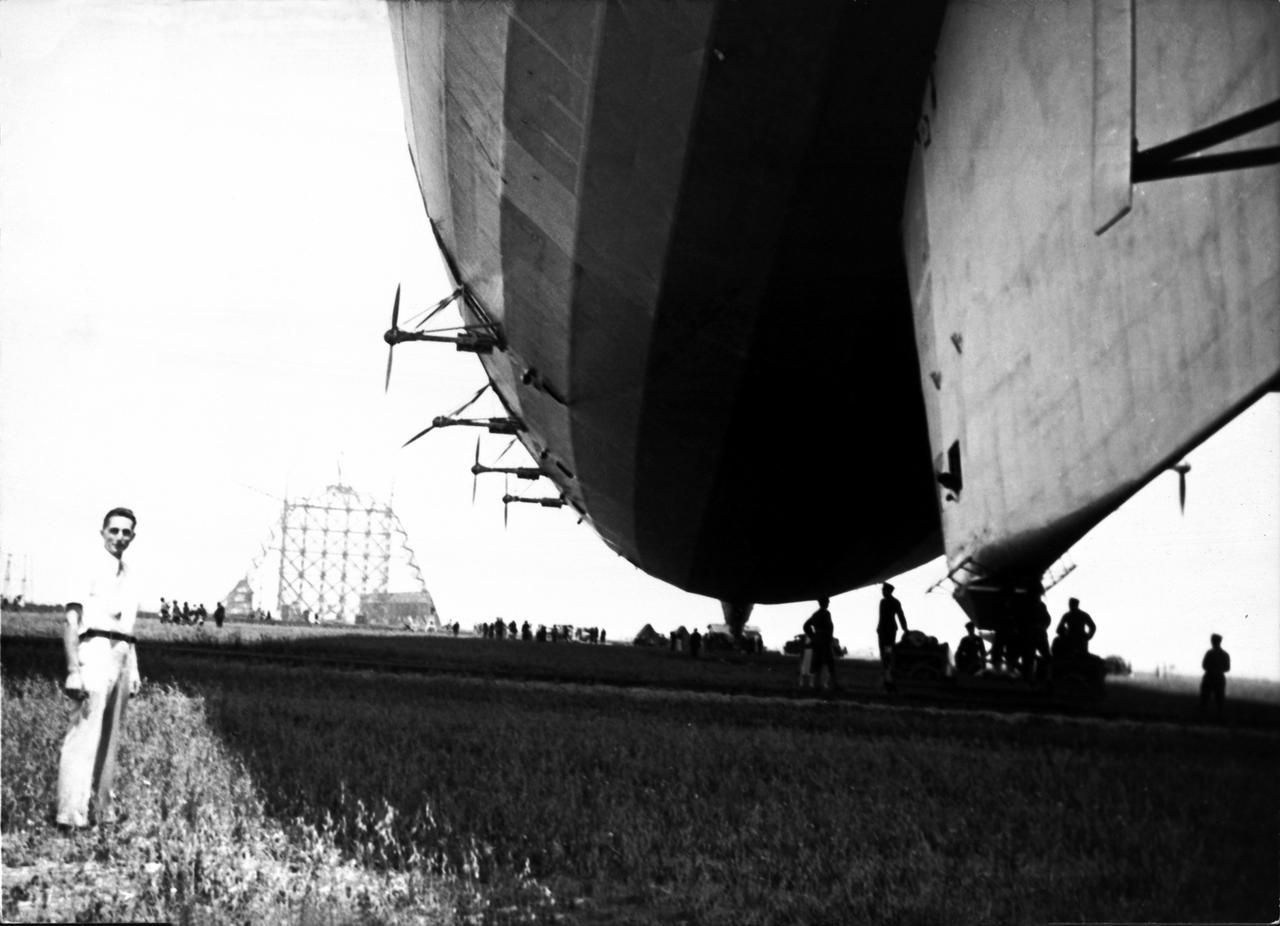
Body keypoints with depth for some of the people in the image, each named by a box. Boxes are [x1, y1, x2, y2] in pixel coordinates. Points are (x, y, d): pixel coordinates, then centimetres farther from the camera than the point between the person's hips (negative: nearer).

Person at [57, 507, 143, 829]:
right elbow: (71, 621, -10)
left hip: (122, 656, 8)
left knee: (111, 738, 11)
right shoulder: (89, 567, -5)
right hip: (95, 649, -8)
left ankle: (102, 812, 18)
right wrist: (73, 669, -18)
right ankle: (71, 814, -13)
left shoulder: (128, 575, 17)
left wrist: (134, 669, 16)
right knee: (85, 733, -12)